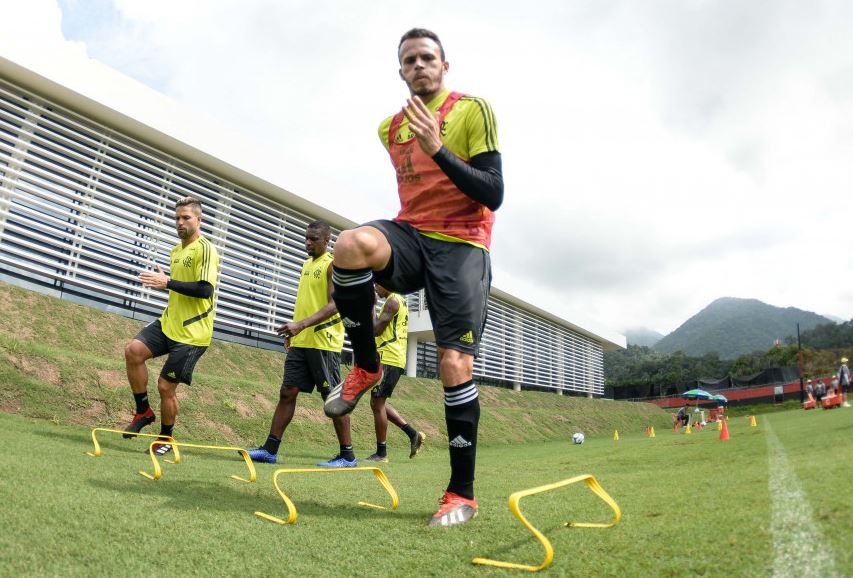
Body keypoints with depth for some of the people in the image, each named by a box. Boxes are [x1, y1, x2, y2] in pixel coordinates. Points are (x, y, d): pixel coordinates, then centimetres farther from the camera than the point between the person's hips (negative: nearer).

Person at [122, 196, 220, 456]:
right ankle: (144, 411, 4)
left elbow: (205, 289, -23)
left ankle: (166, 438, 23)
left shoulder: (205, 249, -12)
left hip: (192, 333, -7)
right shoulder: (176, 250, 16)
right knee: (133, 350, -16)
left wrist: (168, 282, -22)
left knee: (165, 385, -2)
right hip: (168, 323, 7)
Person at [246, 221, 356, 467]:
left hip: (323, 342, -8)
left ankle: (347, 456, 8)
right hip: (300, 342, 8)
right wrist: (294, 330, 20)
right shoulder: (307, 264, 18)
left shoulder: (334, 264, -8)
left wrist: (302, 324, -29)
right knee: (287, 393, 7)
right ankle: (269, 449, 13)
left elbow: (334, 305, -19)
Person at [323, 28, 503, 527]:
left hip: (462, 245, -3)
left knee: (455, 364, -11)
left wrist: (438, 150, -20)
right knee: (352, 245, -31)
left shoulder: (473, 110, -1)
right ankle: (366, 368, -9)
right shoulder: (391, 128, 16)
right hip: (411, 235, 4)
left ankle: (463, 493, 7)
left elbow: (493, 195, -10)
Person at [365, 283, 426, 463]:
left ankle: (381, 453, 4)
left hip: (387, 360, -10)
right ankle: (413, 434, 14)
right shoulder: (401, 301, 21)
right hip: (395, 359, 10)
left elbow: (376, 329, -17)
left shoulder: (392, 301, -11)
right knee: (378, 403, 14)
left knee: (377, 404, -4)